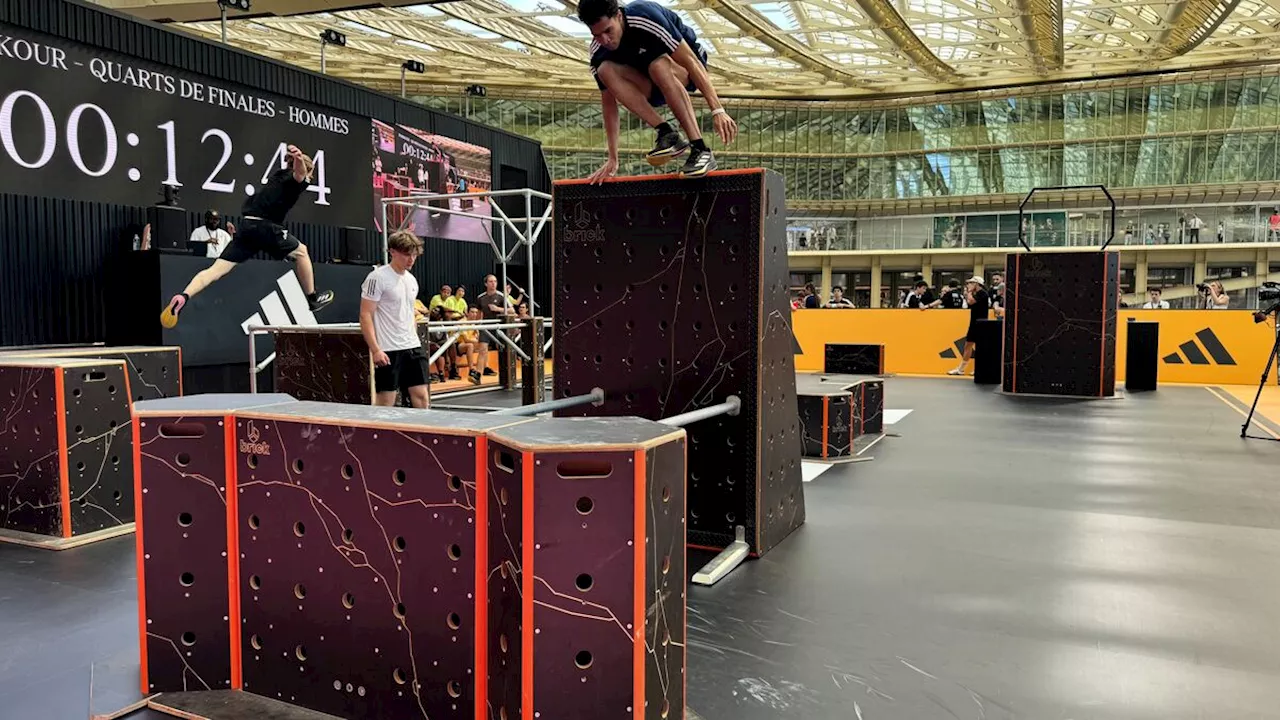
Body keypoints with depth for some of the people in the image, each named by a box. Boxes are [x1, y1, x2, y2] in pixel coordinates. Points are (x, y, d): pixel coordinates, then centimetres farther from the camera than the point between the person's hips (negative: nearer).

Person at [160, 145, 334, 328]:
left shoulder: (277, 175, 26)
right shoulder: (297, 180, 2)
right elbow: (299, 172, -23)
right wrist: (299, 159, -44)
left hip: (247, 225, 7)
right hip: (266, 226, -7)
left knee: (217, 269, -3)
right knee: (301, 251, 19)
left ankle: (183, 297, -22)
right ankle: (312, 298, 25)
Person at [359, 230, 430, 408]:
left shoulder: (412, 280, 14)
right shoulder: (377, 278, -10)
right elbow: (365, 316, -13)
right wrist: (375, 349, -20)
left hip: (413, 348, 7)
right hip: (388, 351, -7)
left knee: (421, 395, 5)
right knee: (385, 402, -1)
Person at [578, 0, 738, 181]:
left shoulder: (646, 17, -30)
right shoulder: (599, 54, -15)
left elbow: (691, 61, -30)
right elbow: (608, 104, -9)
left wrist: (718, 110, -36)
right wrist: (613, 159, -11)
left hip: (683, 71, -4)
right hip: (651, 88, 4)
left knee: (658, 66, -39)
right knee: (605, 71, -24)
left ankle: (701, 150, -36)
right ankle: (667, 133, -24)